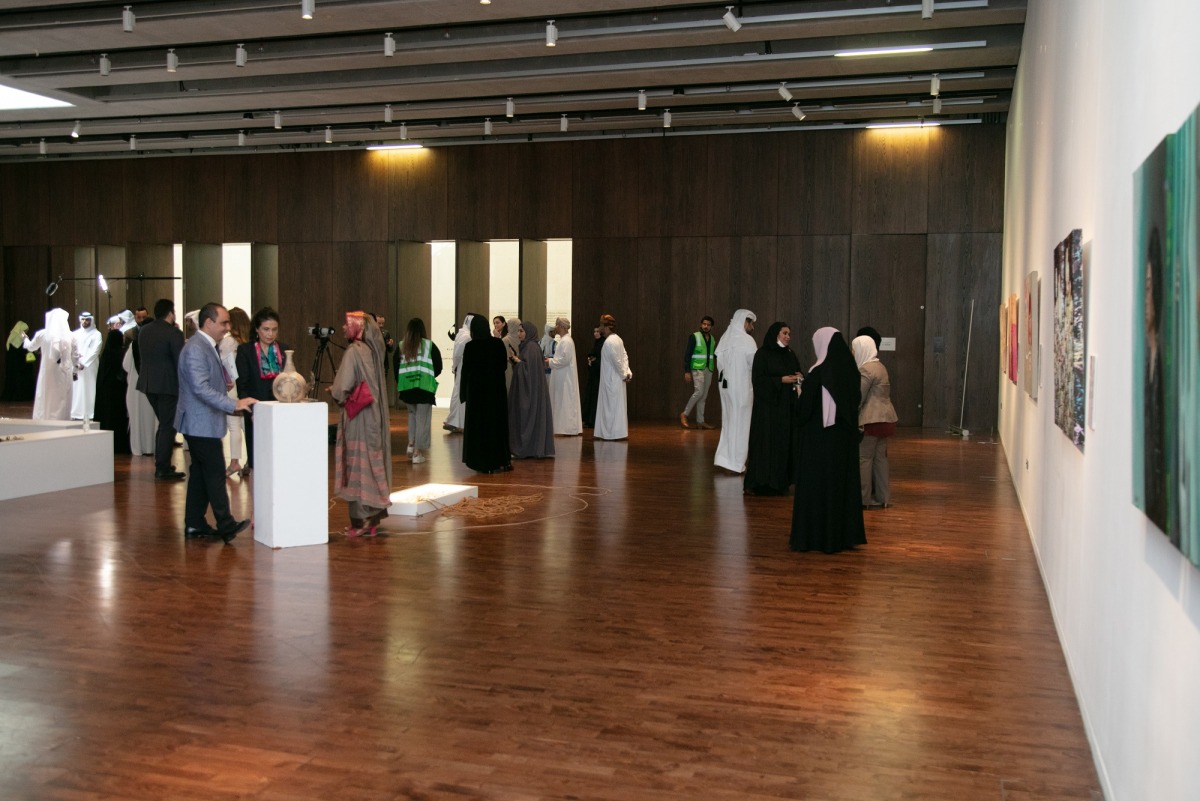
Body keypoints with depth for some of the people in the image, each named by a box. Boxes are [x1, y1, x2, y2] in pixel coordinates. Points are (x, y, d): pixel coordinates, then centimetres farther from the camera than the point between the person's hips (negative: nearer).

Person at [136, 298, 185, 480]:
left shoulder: (143, 331, 9)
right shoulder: (174, 333, -14)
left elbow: (143, 356, 14)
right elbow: (180, 361, -13)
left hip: (148, 383, 7)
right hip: (168, 384, -7)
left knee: (164, 423, 19)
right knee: (168, 426, 0)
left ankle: (160, 464, 22)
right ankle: (163, 469, 0)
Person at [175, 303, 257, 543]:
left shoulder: (207, 346, 15)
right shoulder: (195, 349, -19)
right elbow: (201, 389, -27)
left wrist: (224, 383, 10)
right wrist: (234, 405, -29)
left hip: (202, 422, 11)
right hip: (201, 423, -11)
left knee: (201, 473, 13)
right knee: (215, 473, -9)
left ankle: (194, 524, 19)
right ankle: (226, 526, -6)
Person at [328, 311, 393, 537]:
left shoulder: (353, 351, -15)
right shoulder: (371, 350, 9)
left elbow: (342, 388, -20)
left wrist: (333, 391, 2)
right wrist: (339, 390, 16)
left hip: (358, 418, -8)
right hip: (374, 415, 8)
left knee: (358, 466, -2)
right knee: (372, 464, 11)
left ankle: (361, 521, 2)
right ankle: (372, 517, 17)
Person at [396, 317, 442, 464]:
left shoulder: (401, 347, 3)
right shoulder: (429, 345, -3)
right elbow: (438, 367, -2)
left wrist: (399, 386, 15)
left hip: (406, 387, 3)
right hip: (424, 387, -3)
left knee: (412, 413, 25)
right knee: (422, 419, 4)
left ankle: (411, 444, 16)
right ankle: (418, 452, 4)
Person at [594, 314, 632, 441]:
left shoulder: (609, 342, -19)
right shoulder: (617, 339, 10)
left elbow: (617, 361, -19)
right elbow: (625, 357, 8)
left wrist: (624, 374, -8)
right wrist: (627, 372, -1)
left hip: (611, 379, -9)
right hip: (616, 379, 9)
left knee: (611, 406, -2)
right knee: (617, 406, 12)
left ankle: (612, 433, 3)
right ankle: (617, 432, 18)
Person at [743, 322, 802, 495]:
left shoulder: (790, 354, 13)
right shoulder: (763, 354, -5)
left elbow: (798, 373, 20)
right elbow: (757, 379, -11)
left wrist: (799, 377, -4)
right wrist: (781, 380, -17)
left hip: (787, 405, 6)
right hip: (767, 405, -6)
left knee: (784, 442, 2)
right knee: (766, 442, -6)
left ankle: (780, 482, 8)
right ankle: (760, 483, -1)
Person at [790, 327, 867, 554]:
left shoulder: (818, 373, -17)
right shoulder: (850, 370, 2)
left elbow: (804, 409, -16)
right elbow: (854, 403, 13)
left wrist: (801, 393, 6)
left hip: (820, 439, -6)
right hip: (845, 438, 7)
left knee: (816, 485, 3)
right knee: (844, 482, 14)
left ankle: (814, 536, 8)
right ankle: (845, 534, 22)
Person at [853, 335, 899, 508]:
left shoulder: (865, 370, -14)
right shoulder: (880, 366, 15)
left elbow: (858, 398, -16)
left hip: (871, 419, -9)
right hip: (884, 417, 9)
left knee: (864, 458, -3)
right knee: (880, 457, 12)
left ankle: (863, 498, -1)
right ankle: (882, 496, 14)